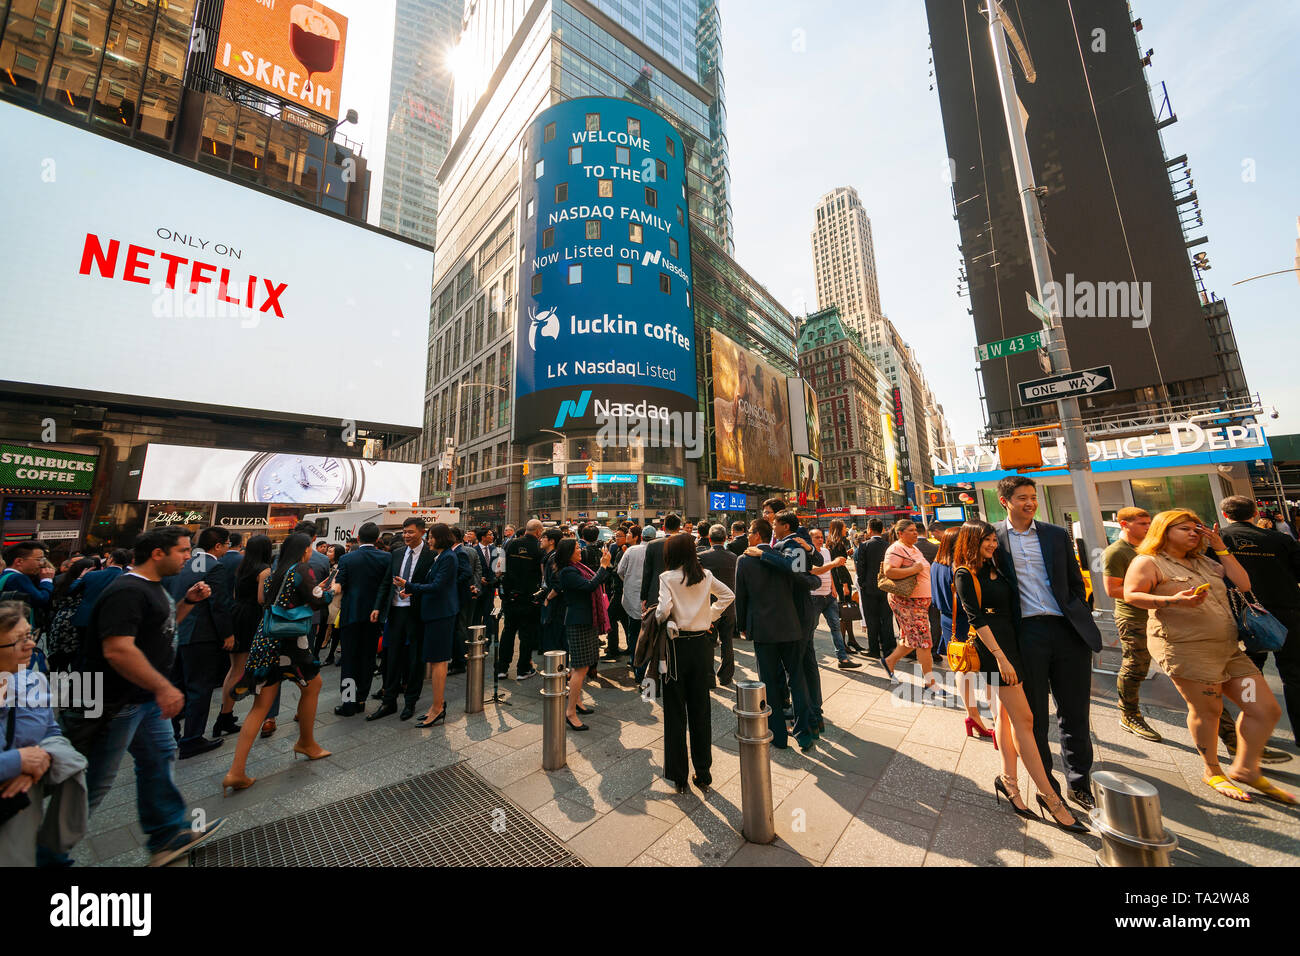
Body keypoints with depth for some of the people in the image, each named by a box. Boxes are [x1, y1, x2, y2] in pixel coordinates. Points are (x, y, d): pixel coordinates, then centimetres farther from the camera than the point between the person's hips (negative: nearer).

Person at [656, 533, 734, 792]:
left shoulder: (667, 577, -11)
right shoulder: (705, 576, 2)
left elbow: (664, 610, -21)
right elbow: (729, 595, 13)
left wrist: (659, 619, 0)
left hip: (678, 644, -4)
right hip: (702, 644, 4)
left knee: (676, 711, 10)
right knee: (701, 708, 15)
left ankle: (679, 776, 22)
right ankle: (703, 773, 27)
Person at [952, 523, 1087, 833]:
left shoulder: (993, 568, 13)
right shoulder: (965, 575, -12)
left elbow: (1008, 607, 17)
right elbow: (976, 618, -16)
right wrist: (1000, 657, -19)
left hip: (1011, 642, 8)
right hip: (993, 647, -8)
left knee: (1007, 712, 13)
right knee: (1023, 719, -2)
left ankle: (1008, 779, 23)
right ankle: (1048, 796, 8)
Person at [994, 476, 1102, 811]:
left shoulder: (1057, 535, 8)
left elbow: (1076, 582, 14)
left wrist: (1081, 621, 5)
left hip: (1068, 631, 3)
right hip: (1026, 633, -3)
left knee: (1075, 713, 12)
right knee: (1034, 716, 9)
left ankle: (1080, 784, 30)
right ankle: (1046, 785, 25)